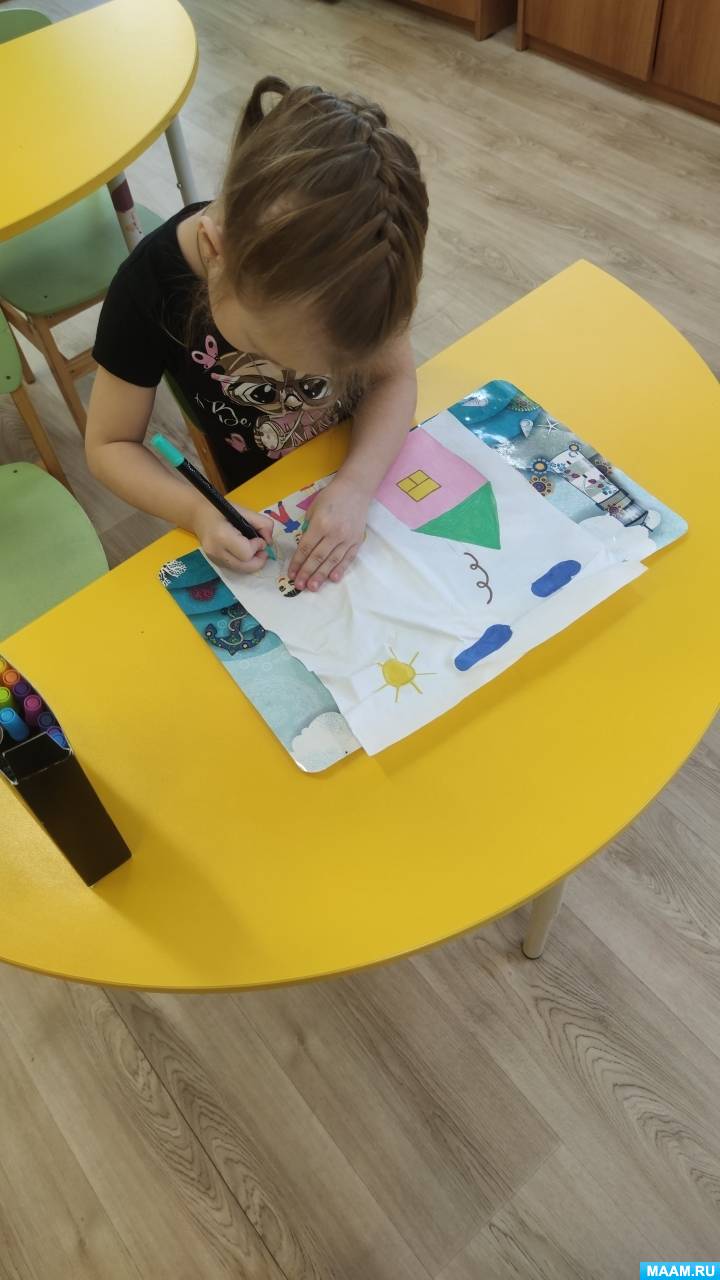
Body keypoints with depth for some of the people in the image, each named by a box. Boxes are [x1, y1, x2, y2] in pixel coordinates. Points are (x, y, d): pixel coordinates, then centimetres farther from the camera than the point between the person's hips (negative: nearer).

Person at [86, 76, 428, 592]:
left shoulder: (351, 255, -25)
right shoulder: (150, 287, -27)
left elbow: (394, 375, -15)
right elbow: (109, 446, -17)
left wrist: (356, 486, -33)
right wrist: (199, 514, -36)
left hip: (369, 465, 2)